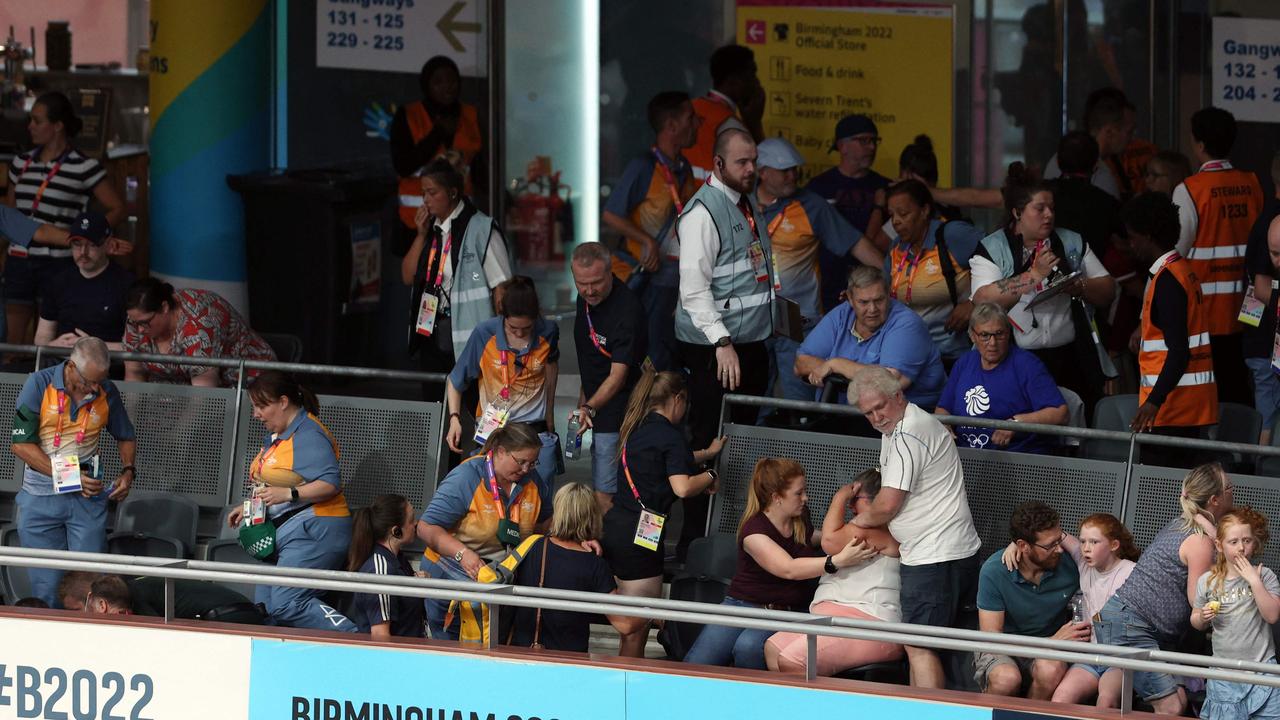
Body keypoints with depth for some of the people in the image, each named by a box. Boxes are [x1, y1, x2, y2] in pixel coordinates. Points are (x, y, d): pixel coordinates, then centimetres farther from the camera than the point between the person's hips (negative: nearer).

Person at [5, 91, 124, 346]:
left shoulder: (83, 167, -6)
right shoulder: (21, 163, 11)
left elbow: (116, 209, -4)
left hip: (57, 262, -5)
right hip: (19, 260, 5)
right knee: (14, 337, 4)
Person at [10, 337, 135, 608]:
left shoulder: (106, 393, 3)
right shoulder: (40, 385, -7)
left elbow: (125, 437, 22)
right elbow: (20, 444, -10)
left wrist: (127, 471, 2)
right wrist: (69, 477, -14)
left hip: (88, 496, 2)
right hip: (41, 497, -2)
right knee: (45, 585, -1)